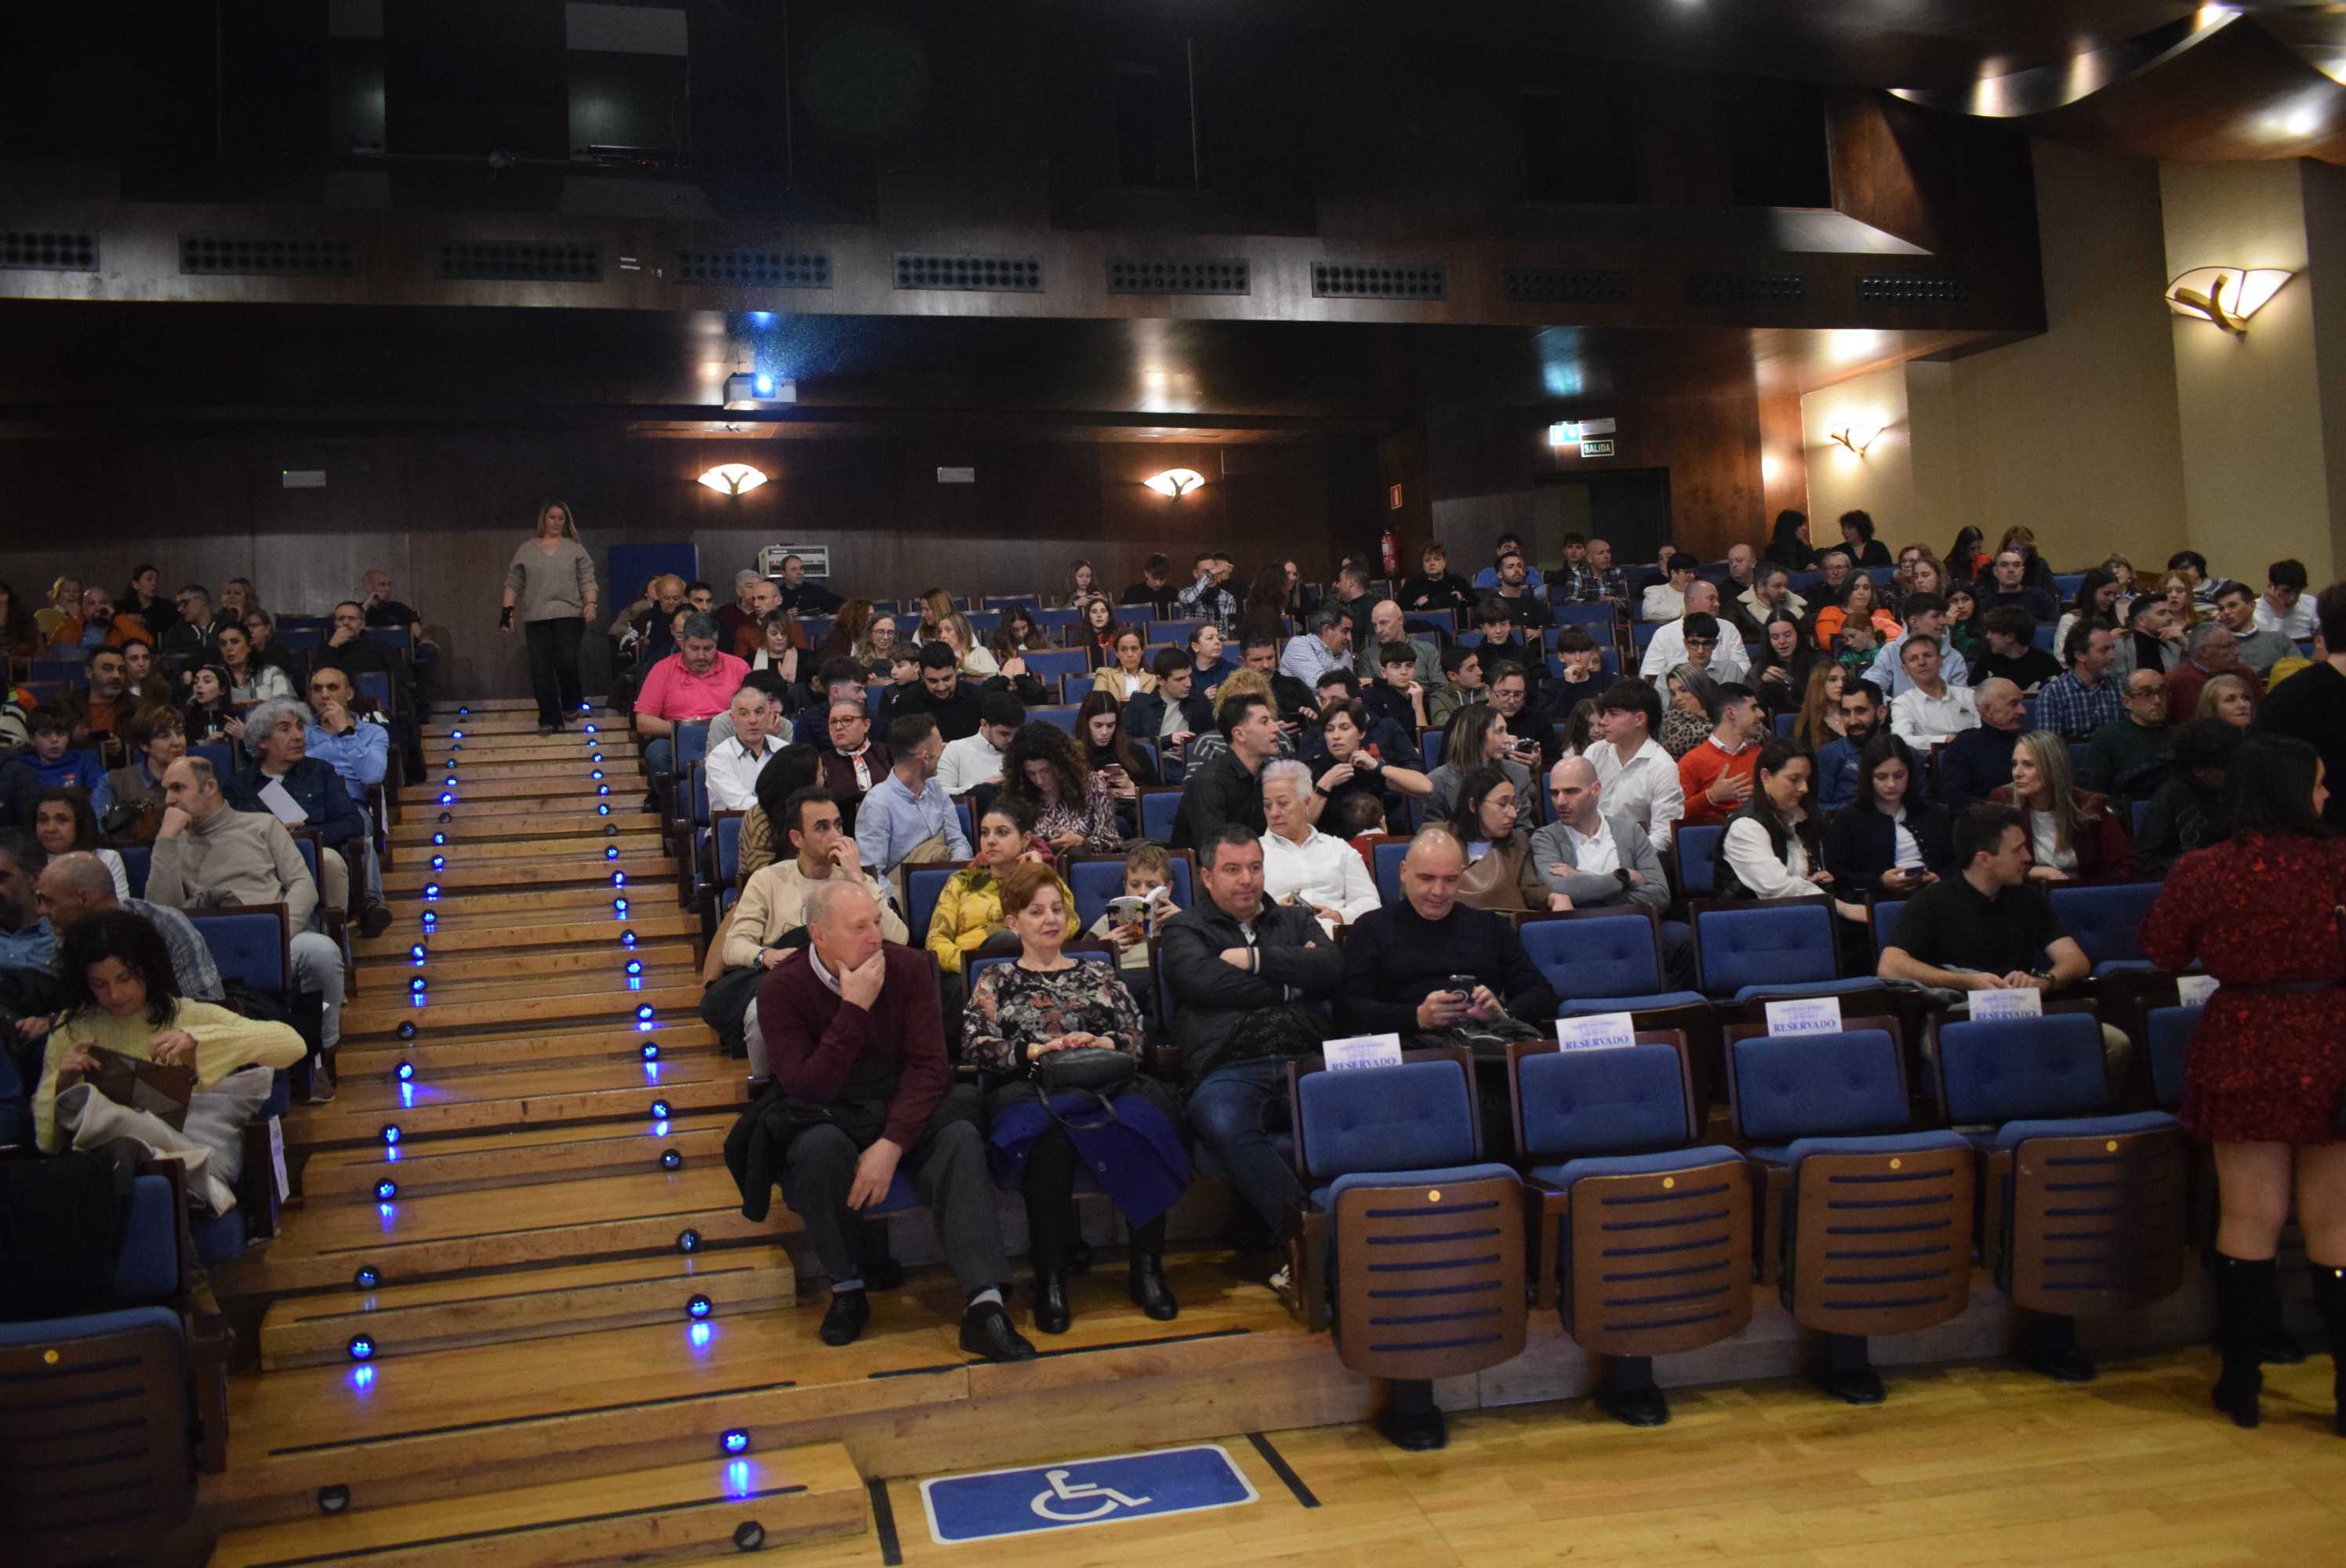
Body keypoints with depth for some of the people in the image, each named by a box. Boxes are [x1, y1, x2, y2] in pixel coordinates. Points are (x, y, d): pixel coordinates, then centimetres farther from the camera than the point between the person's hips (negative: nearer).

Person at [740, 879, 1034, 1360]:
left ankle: (984, 1307, -34)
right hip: (822, 1115, -1)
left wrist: (891, 1144, -26)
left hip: (904, 1105, 2)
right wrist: (854, 1009, -28)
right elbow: (808, 1089, -21)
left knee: (960, 1138, -29)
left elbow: (929, 1064, -11)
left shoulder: (907, 965, -7)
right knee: (821, 1148, -36)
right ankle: (847, 1292, -13)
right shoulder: (781, 988, -13)